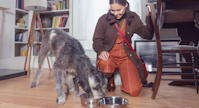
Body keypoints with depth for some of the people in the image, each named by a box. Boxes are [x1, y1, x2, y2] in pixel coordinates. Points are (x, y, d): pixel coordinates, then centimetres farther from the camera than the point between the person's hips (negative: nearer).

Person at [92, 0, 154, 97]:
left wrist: (149, 17, -10)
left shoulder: (133, 18, 4)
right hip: (109, 56, 0)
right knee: (105, 65, -40)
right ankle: (109, 78, 1)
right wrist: (101, 51, -20)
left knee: (134, 91, -14)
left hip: (126, 57, 1)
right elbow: (97, 40, 1)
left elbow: (148, 35, 1)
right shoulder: (103, 20, -2)